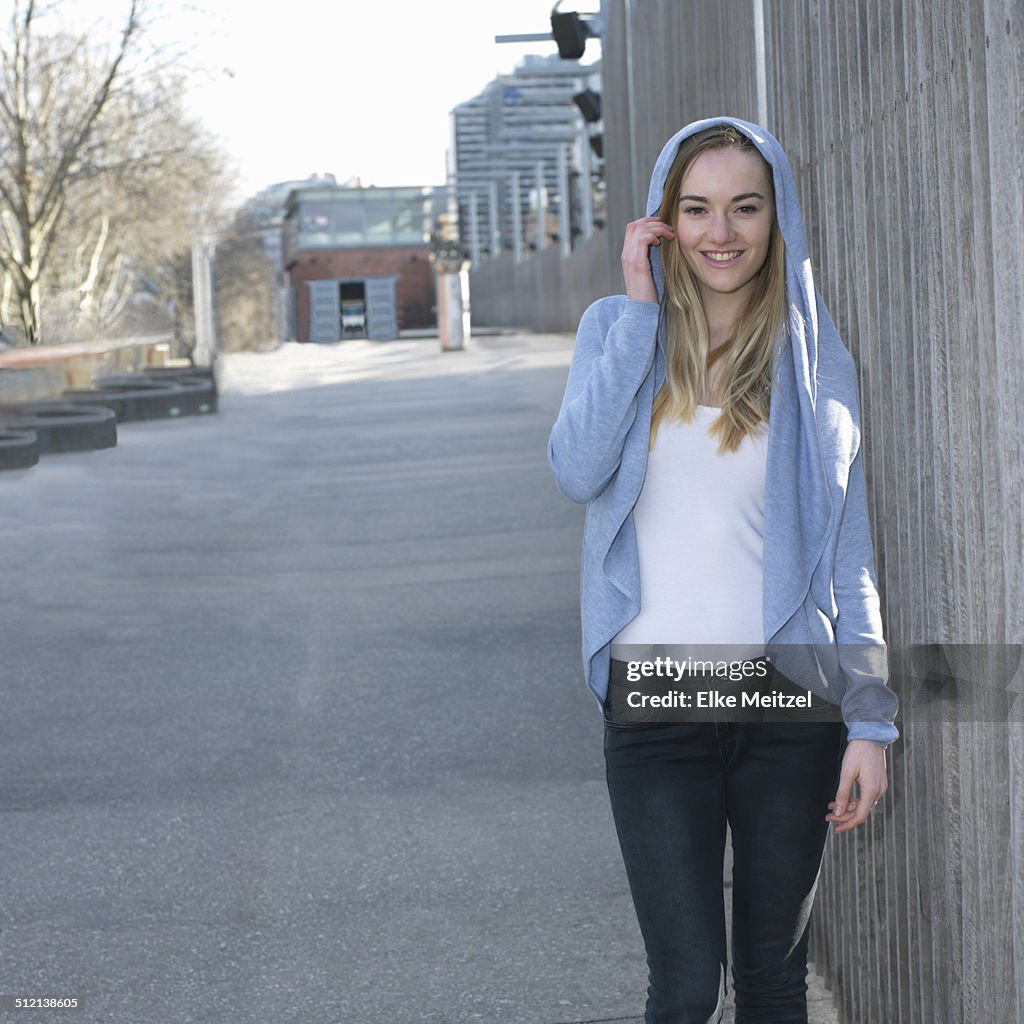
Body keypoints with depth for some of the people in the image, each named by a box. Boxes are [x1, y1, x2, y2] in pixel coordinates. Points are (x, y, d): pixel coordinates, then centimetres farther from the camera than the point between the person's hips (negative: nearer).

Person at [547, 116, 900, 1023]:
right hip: (654, 703, -1)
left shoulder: (814, 354, 4)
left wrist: (871, 720, -2)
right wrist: (641, 310, -10)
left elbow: (851, 548, 4)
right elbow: (576, 471, -12)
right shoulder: (617, 328, 6)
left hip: (788, 696, 1)